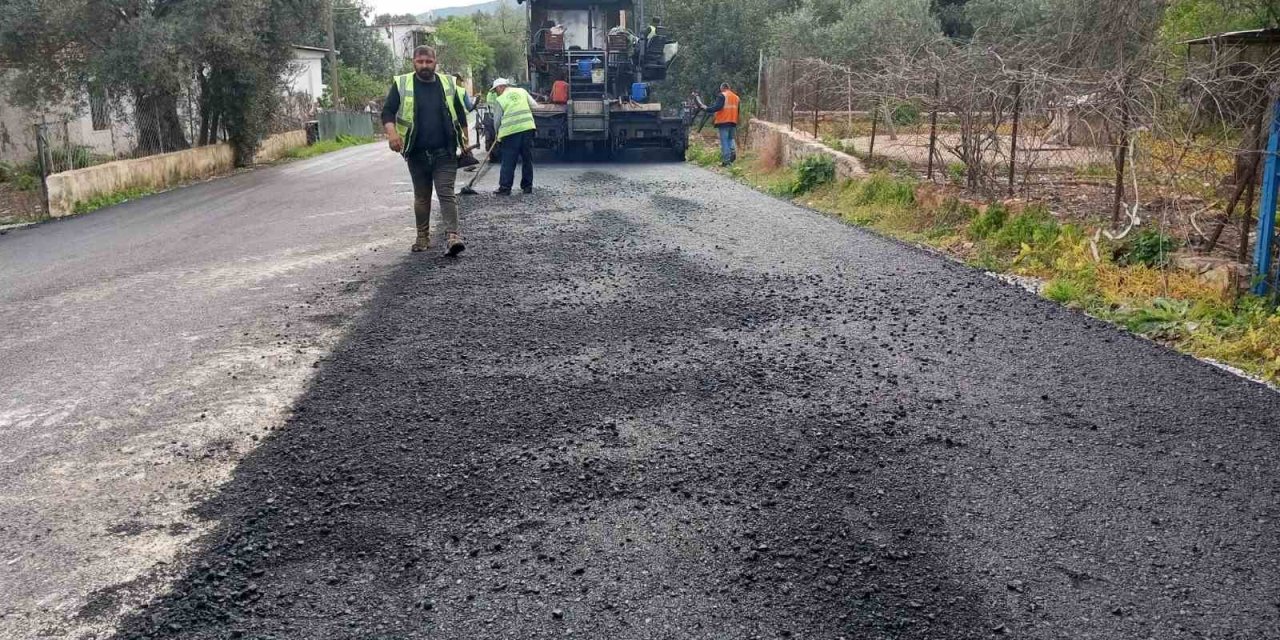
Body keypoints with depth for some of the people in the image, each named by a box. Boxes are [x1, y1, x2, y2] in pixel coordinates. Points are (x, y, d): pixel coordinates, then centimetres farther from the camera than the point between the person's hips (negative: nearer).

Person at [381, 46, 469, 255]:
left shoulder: (448, 83, 7)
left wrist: (465, 140, 12)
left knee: (446, 193, -10)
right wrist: (391, 132, -21)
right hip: (417, 154, 1)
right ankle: (423, 237, 21)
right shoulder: (401, 84, 1)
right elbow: (387, 111, -2)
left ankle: (452, 236, -17)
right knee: (421, 197, 11)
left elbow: (460, 113, 15)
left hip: (445, 153, 0)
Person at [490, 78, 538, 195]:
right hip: (528, 128, 4)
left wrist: (498, 133, 20)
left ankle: (505, 187, 2)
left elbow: (496, 121, 4)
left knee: (508, 162, 2)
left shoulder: (499, 100, 1)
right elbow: (534, 106, 10)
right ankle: (527, 186, 14)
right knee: (527, 159, 10)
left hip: (510, 132, -4)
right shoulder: (522, 91, 11)